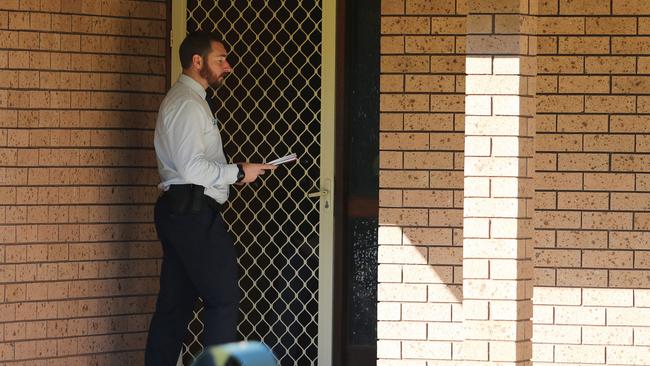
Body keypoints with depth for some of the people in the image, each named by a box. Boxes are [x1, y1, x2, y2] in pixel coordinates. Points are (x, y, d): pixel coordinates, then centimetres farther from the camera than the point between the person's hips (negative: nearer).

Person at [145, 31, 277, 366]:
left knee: (175, 302, 9)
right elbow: (191, 166, -20)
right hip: (194, 212, -10)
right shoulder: (187, 103, -12)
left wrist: (234, 172, 15)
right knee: (223, 298, -8)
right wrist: (239, 172, -11)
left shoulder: (182, 100, 21)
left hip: (176, 210, 10)